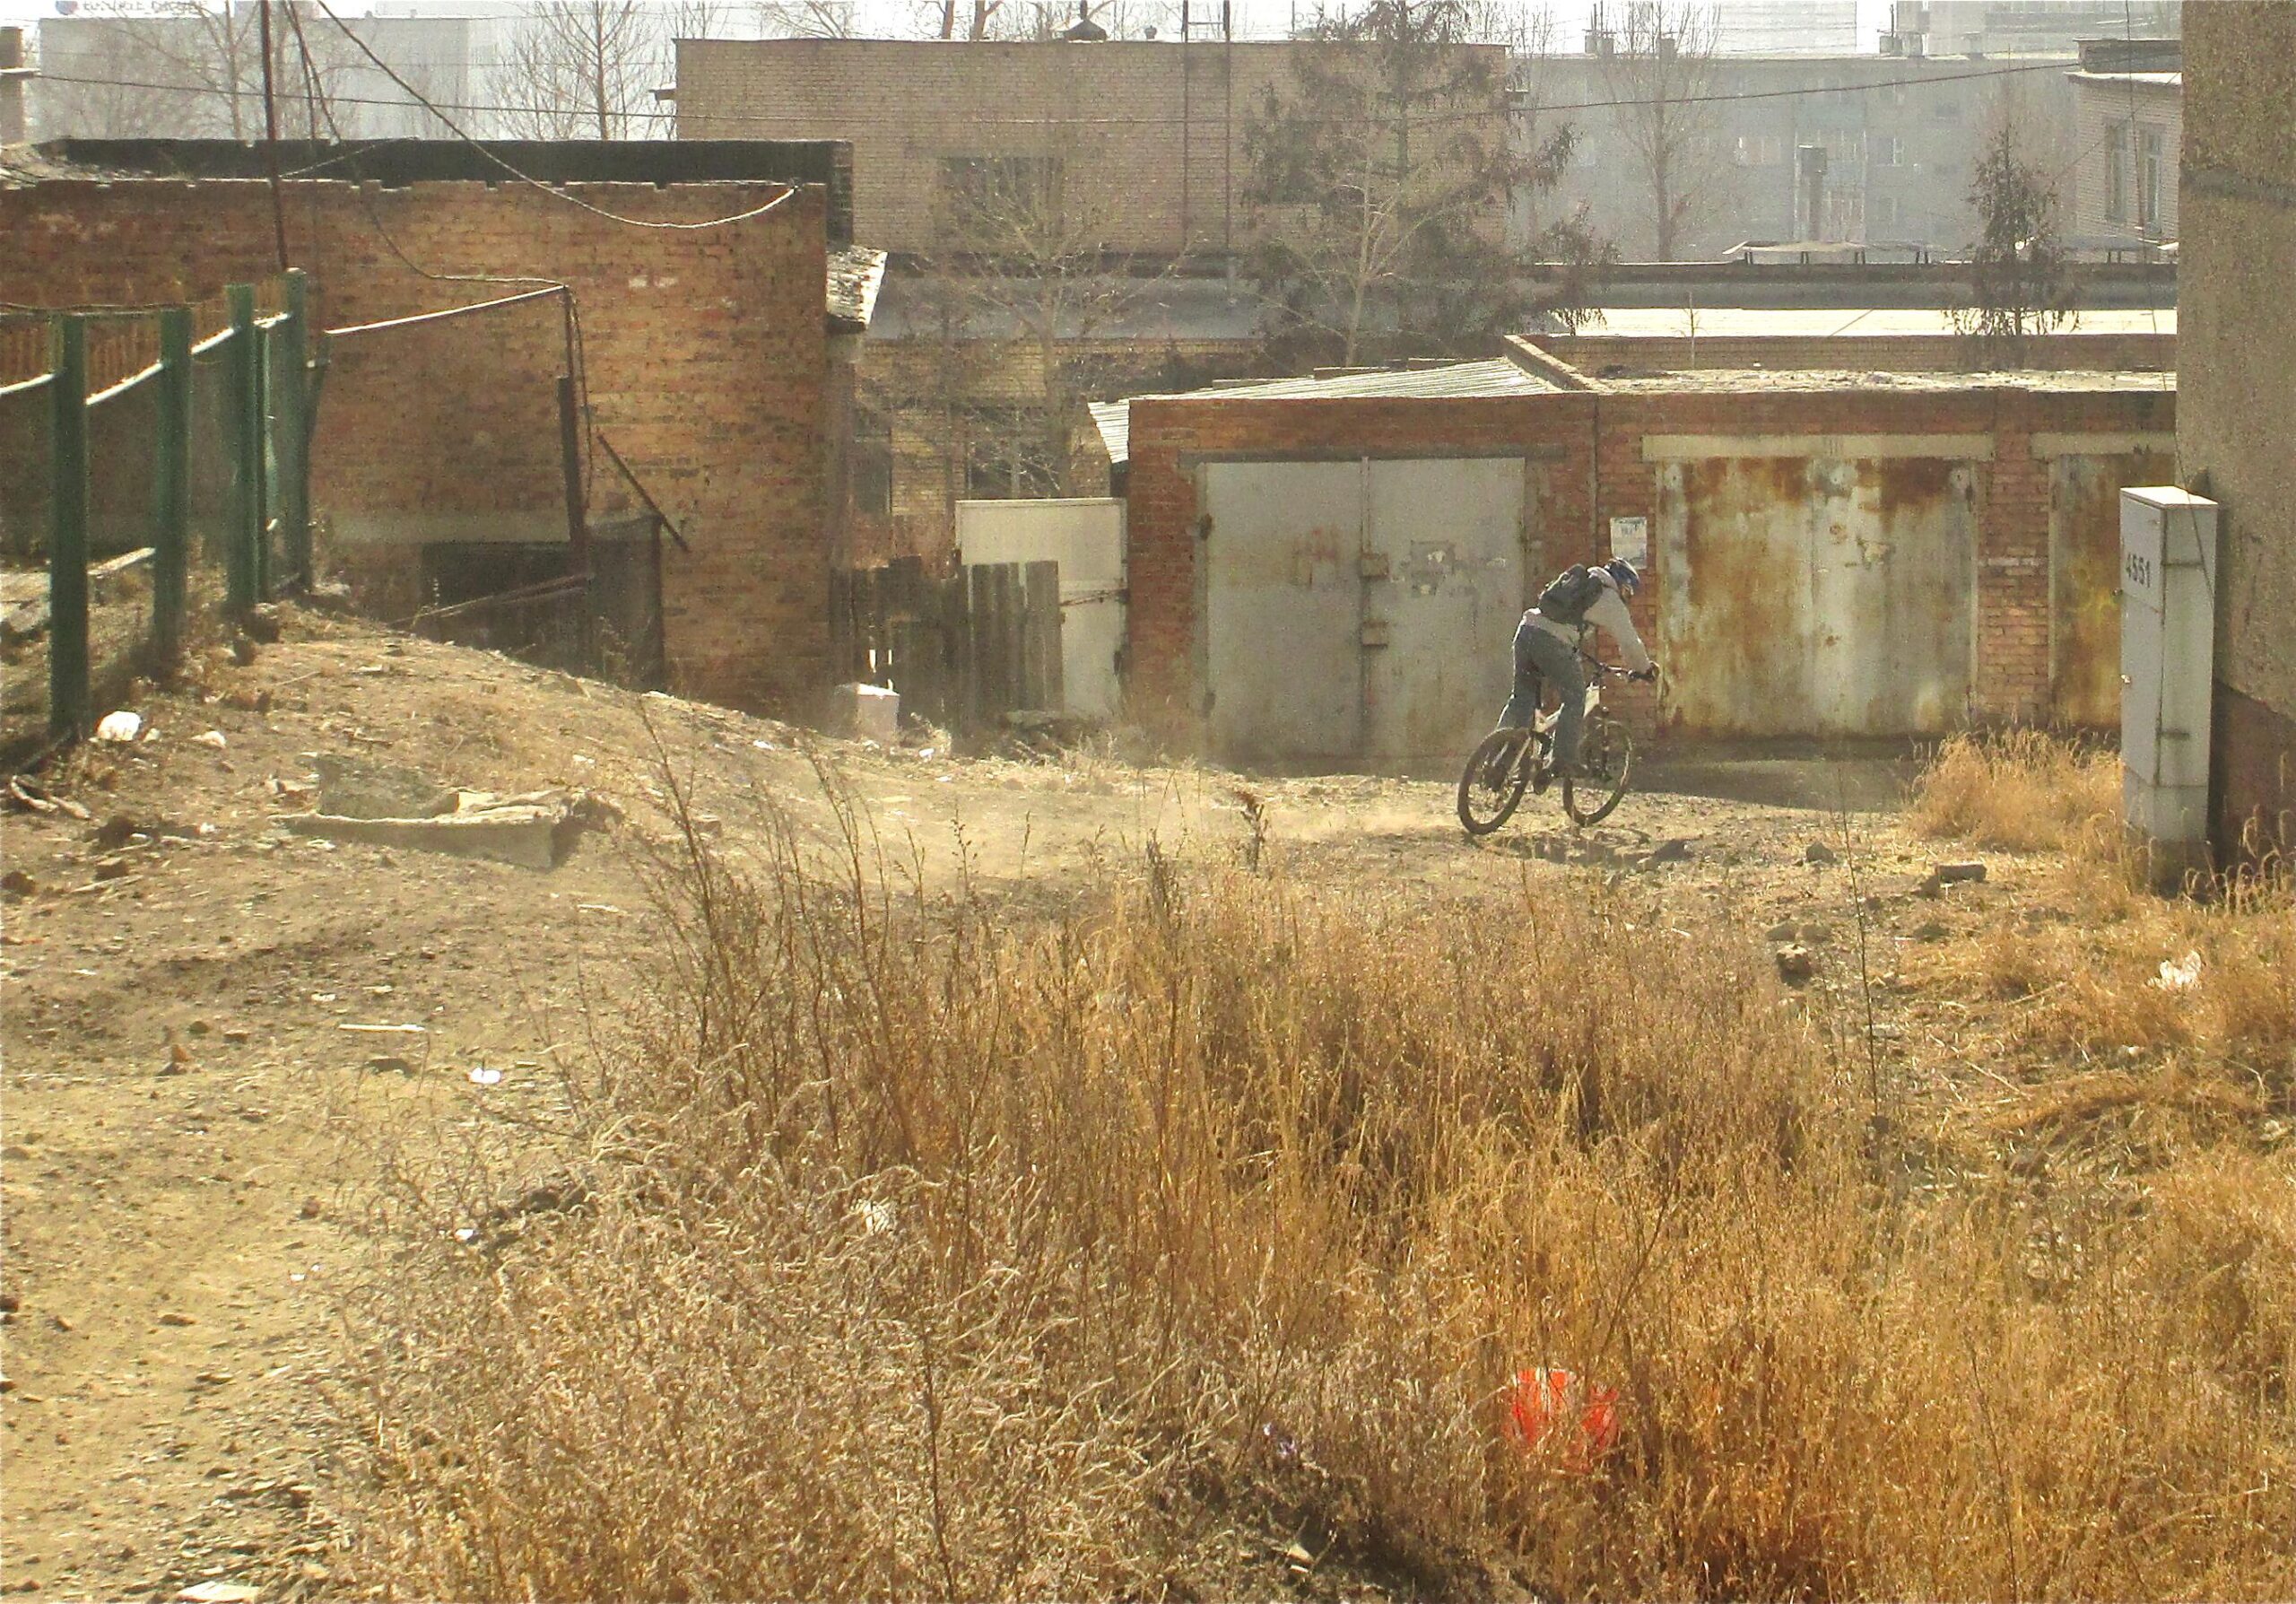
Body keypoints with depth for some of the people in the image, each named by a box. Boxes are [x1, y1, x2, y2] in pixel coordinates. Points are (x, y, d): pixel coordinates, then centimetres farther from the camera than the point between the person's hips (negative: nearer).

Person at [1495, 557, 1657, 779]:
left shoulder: (1579, 579, 29)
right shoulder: (1612, 602, 9)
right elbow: (1629, 643, 12)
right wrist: (1644, 669, 29)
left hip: (1527, 627, 6)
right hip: (1553, 642, -6)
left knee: (1523, 696, 16)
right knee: (1575, 698, 9)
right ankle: (1564, 759, 5)